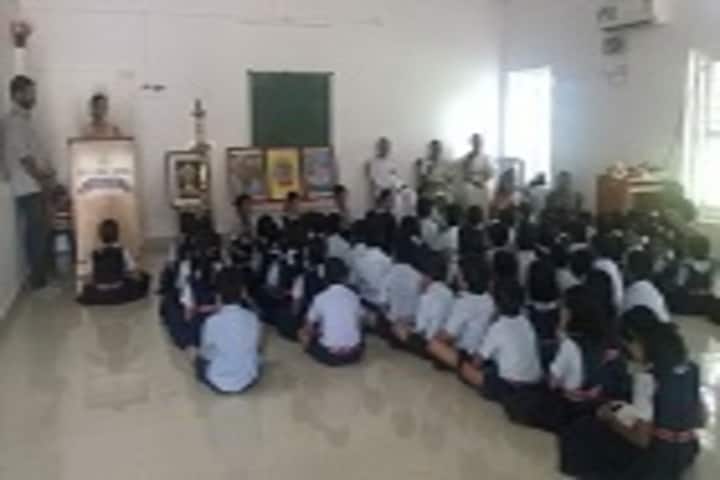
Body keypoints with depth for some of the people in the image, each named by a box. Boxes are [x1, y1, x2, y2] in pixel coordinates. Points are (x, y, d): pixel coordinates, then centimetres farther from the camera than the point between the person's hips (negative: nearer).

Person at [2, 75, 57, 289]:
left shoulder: (25, 119, 13)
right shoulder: (13, 122, -17)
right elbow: (24, 159, -19)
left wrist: (48, 171, 5)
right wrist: (43, 180, -11)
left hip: (36, 186, 9)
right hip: (27, 188, -9)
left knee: (43, 229, 16)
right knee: (35, 232, -2)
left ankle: (46, 271, 28)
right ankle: (38, 278, 7)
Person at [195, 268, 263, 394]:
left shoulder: (212, 321, -22)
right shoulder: (253, 318, -14)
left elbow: (206, 354, -4)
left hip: (218, 384, -2)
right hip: (248, 382, 2)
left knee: (200, 359, 28)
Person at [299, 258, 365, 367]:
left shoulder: (320, 298, -3)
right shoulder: (354, 296, 3)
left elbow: (309, 329, 7)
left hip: (329, 356, -3)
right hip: (354, 355, 3)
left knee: (303, 334, 21)